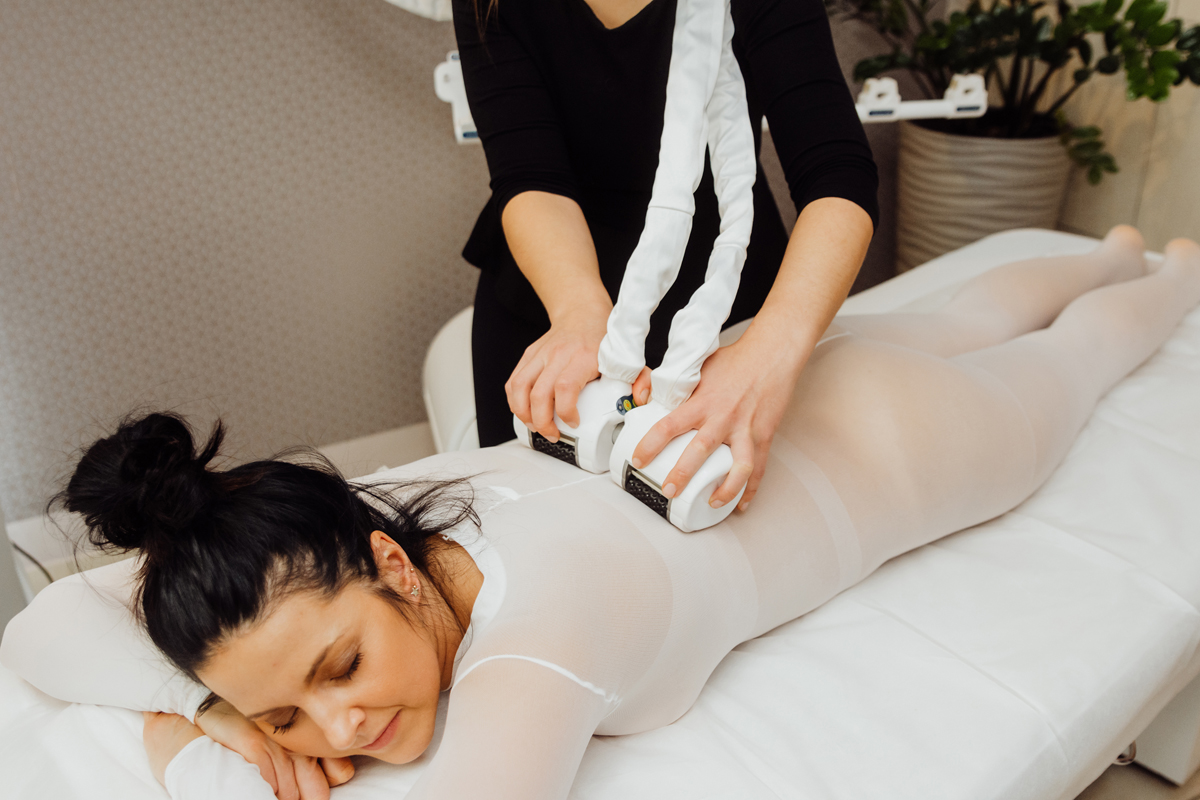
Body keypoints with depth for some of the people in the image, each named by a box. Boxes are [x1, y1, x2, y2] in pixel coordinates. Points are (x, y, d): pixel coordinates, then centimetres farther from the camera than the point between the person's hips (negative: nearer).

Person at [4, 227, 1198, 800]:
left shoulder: (550, 611, -48)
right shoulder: (337, 530, -28)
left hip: (877, 438, -4)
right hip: (733, 386, 5)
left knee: (1074, 356, 30)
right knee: (963, 323, 35)